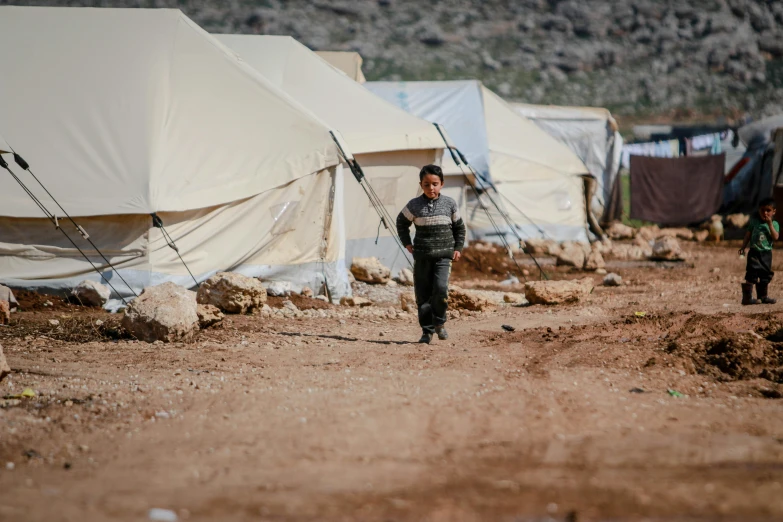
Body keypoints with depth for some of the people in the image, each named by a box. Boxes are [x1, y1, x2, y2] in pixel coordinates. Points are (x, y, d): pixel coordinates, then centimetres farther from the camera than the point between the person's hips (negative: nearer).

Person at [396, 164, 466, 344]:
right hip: (422, 256, 1)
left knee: (441, 288, -20)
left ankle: (439, 322, 2)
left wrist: (458, 248, 7)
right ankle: (427, 330, 11)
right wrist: (407, 243, 9)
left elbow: (459, 227, 14)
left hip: (443, 256, -1)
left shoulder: (449, 204, 2)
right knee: (423, 294, 2)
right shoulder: (414, 206, 0)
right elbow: (402, 223, 16)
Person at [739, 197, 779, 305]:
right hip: (754, 252, -3)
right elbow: (748, 234, 7)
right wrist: (743, 248, 5)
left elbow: (775, 237, -14)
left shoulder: (774, 224, 2)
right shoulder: (754, 220, 1)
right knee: (752, 275, -9)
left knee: (766, 275, 11)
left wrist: (770, 223, -17)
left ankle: (764, 296, 23)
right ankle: (747, 297, -9)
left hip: (767, 253, 3)